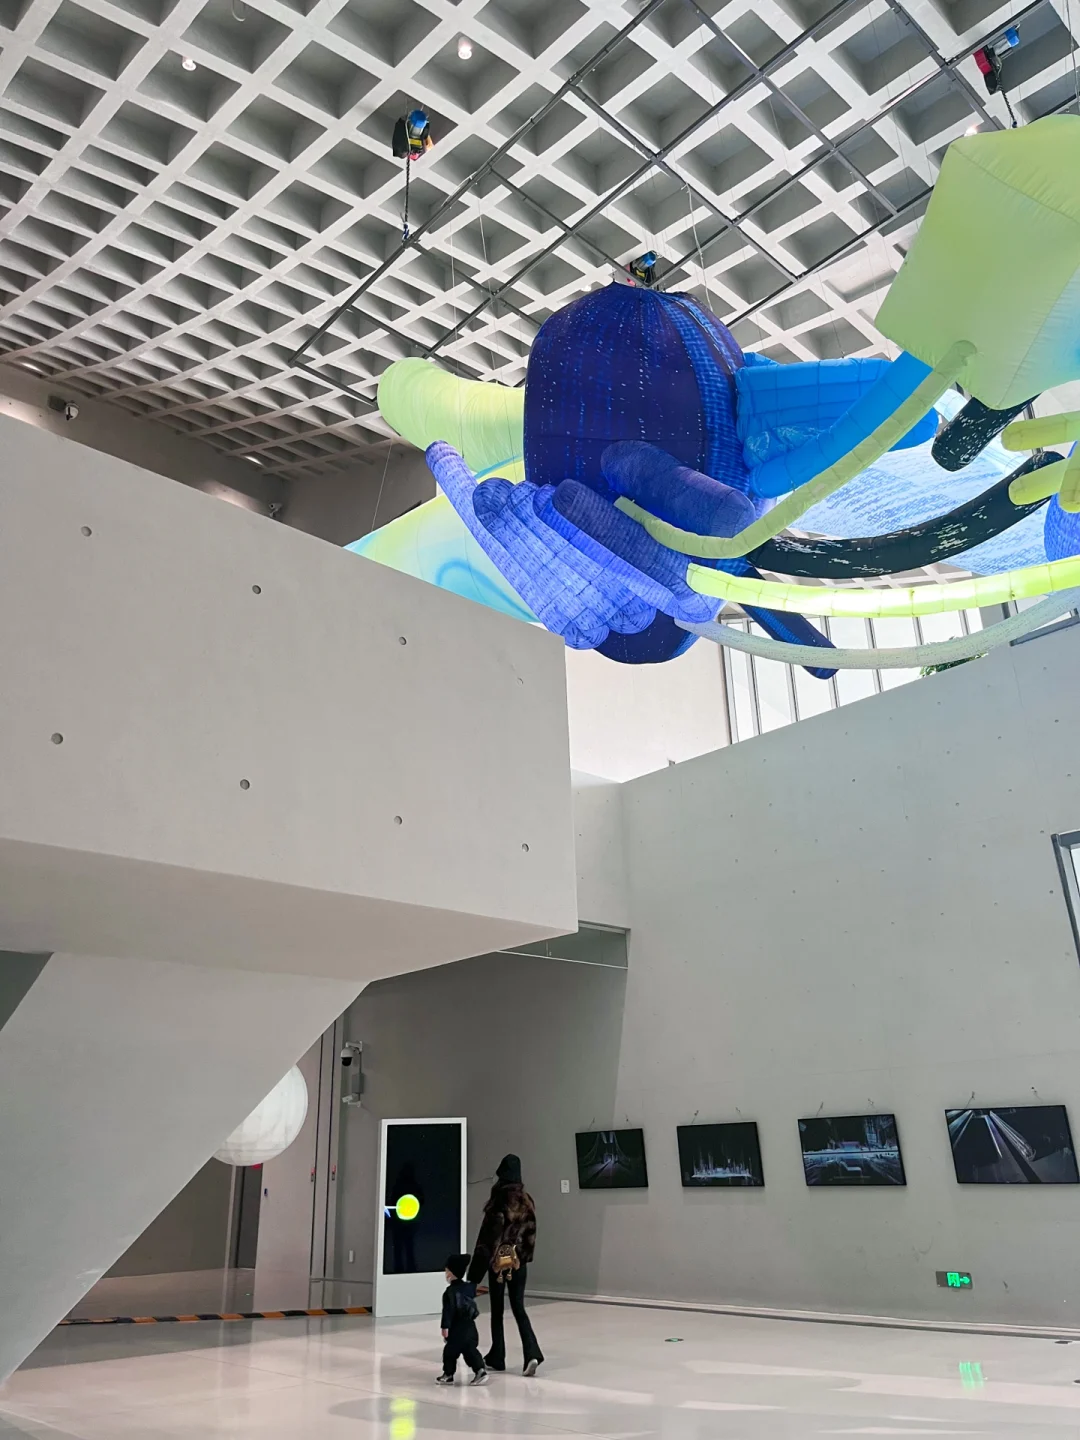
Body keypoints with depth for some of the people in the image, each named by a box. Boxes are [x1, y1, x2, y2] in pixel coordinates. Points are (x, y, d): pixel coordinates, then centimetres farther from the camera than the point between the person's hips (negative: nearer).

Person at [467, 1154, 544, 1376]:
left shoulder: (498, 1202, -14)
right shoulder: (527, 1201, 0)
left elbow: (487, 1236, -12)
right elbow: (531, 1233, 6)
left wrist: (475, 1271, -5)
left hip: (498, 1260, -4)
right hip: (519, 1261, 4)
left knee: (497, 1310, 10)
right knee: (519, 1308, 9)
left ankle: (497, 1358, 19)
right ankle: (532, 1353, -7)